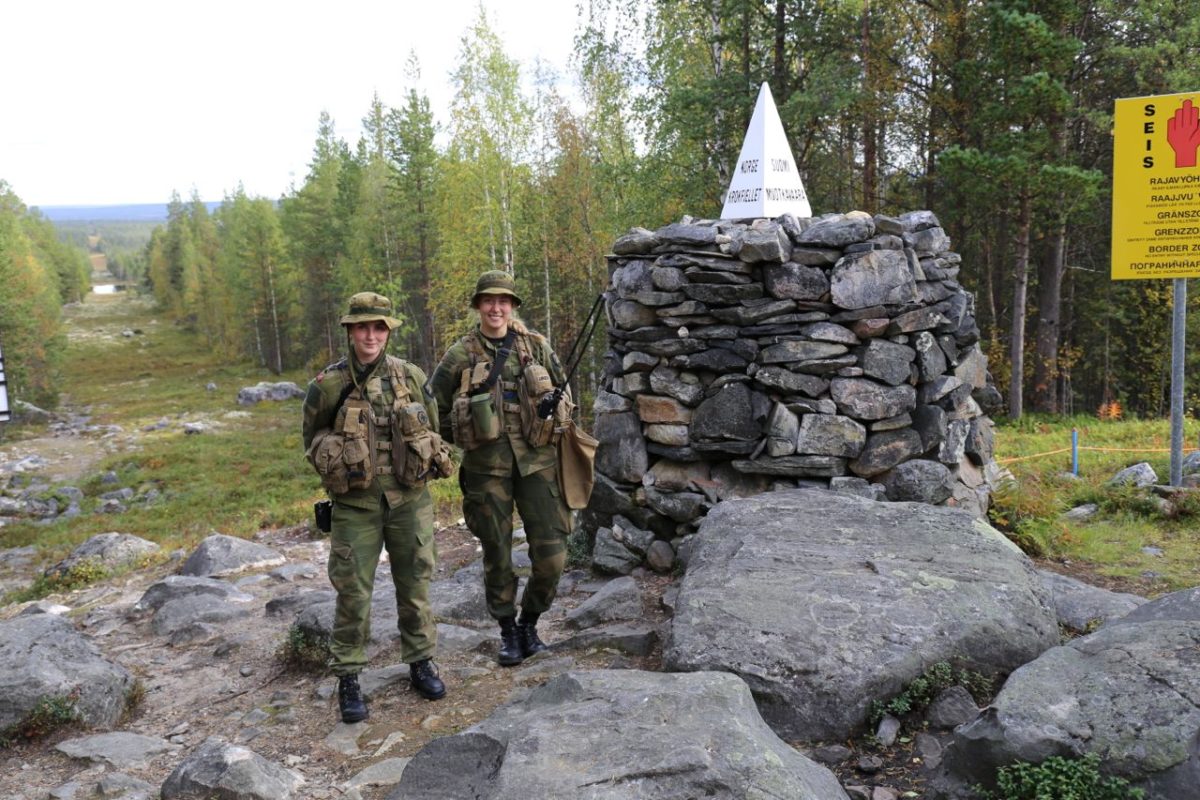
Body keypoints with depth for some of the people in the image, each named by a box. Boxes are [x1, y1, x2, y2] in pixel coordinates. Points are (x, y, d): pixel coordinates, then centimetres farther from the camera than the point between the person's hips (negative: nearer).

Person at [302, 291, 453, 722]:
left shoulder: (411, 376, 1)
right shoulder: (327, 385, -5)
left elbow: (433, 428, 14)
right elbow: (312, 439, 9)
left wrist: (426, 464, 8)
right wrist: (338, 467, 0)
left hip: (409, 499, 2)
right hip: (355, 505, -2)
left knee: (415, 584, 11)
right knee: (353, 592, 1)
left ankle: (421, 662, 27)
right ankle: (348, 679, 14)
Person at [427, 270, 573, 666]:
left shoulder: (536, 346, 5)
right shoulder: (460, 354, 1)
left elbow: (564, 395, 16)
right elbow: (434, 409, 8)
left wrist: (553, 427, 5)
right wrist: (466, 437, 3)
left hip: (536, 460, 1)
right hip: (486, 466, -1)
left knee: (551, 553, -2)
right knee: (497, 555, 7)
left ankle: (529, 623, 22)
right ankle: (508, 633, 26)